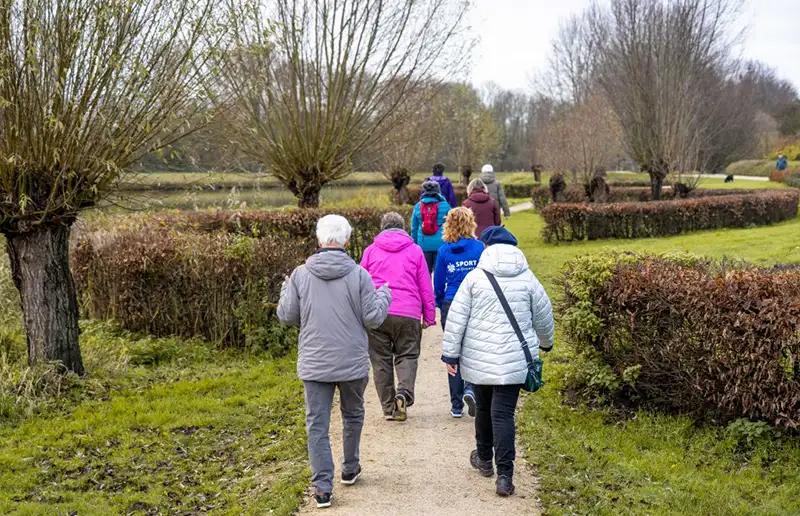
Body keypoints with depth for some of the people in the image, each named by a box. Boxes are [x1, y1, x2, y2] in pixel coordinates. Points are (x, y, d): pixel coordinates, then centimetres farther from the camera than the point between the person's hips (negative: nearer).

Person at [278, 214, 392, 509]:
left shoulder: (300, 275, -5)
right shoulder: (359, 274, -10)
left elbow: (286, 316, -1)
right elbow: (372, 318, -8)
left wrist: (286, 290, 19)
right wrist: (385, 294, 12)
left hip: (314, 364, 0)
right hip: (353, 363, 0)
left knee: (317, 425, 5)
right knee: (353, 416, 22)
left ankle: (322, 487, 3)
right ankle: (350, 470, 37)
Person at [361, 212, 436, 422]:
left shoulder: (371, 250, 11)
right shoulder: (415, 250, 9)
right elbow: (426, 287, 8)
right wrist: (429, 316, 14)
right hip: (407, 314, -1)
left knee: (381, 359, 8)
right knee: (407, 355, 8)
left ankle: (389, 407, 8)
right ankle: (404, 392, -16)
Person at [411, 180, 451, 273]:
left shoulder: (418, 206, 4)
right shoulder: (445, 206, -3)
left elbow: (414, 227, 10)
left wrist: (414, 244, 20)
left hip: (423, 244, 2)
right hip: (441, 244, -2)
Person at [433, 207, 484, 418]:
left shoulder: (444, 251, -2)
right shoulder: (479, 248, -6)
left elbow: (438, 283, 4)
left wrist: (441, 305, 18)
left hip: (451, 305, 1)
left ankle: (456, 406, 13)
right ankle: (470, 388, -13)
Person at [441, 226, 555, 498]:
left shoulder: (475, 277, -4)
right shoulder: (527, 279, 1)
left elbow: (456, 318, -5)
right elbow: (543, 316, 11)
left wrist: (450, 353, 2)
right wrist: (546, 342, 30)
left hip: (479, 359, 0)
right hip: (513, 360, 0)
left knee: (483, 408, 19)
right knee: (503, 413, -1)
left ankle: (484, 458, 36)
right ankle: (504, 474, -9)